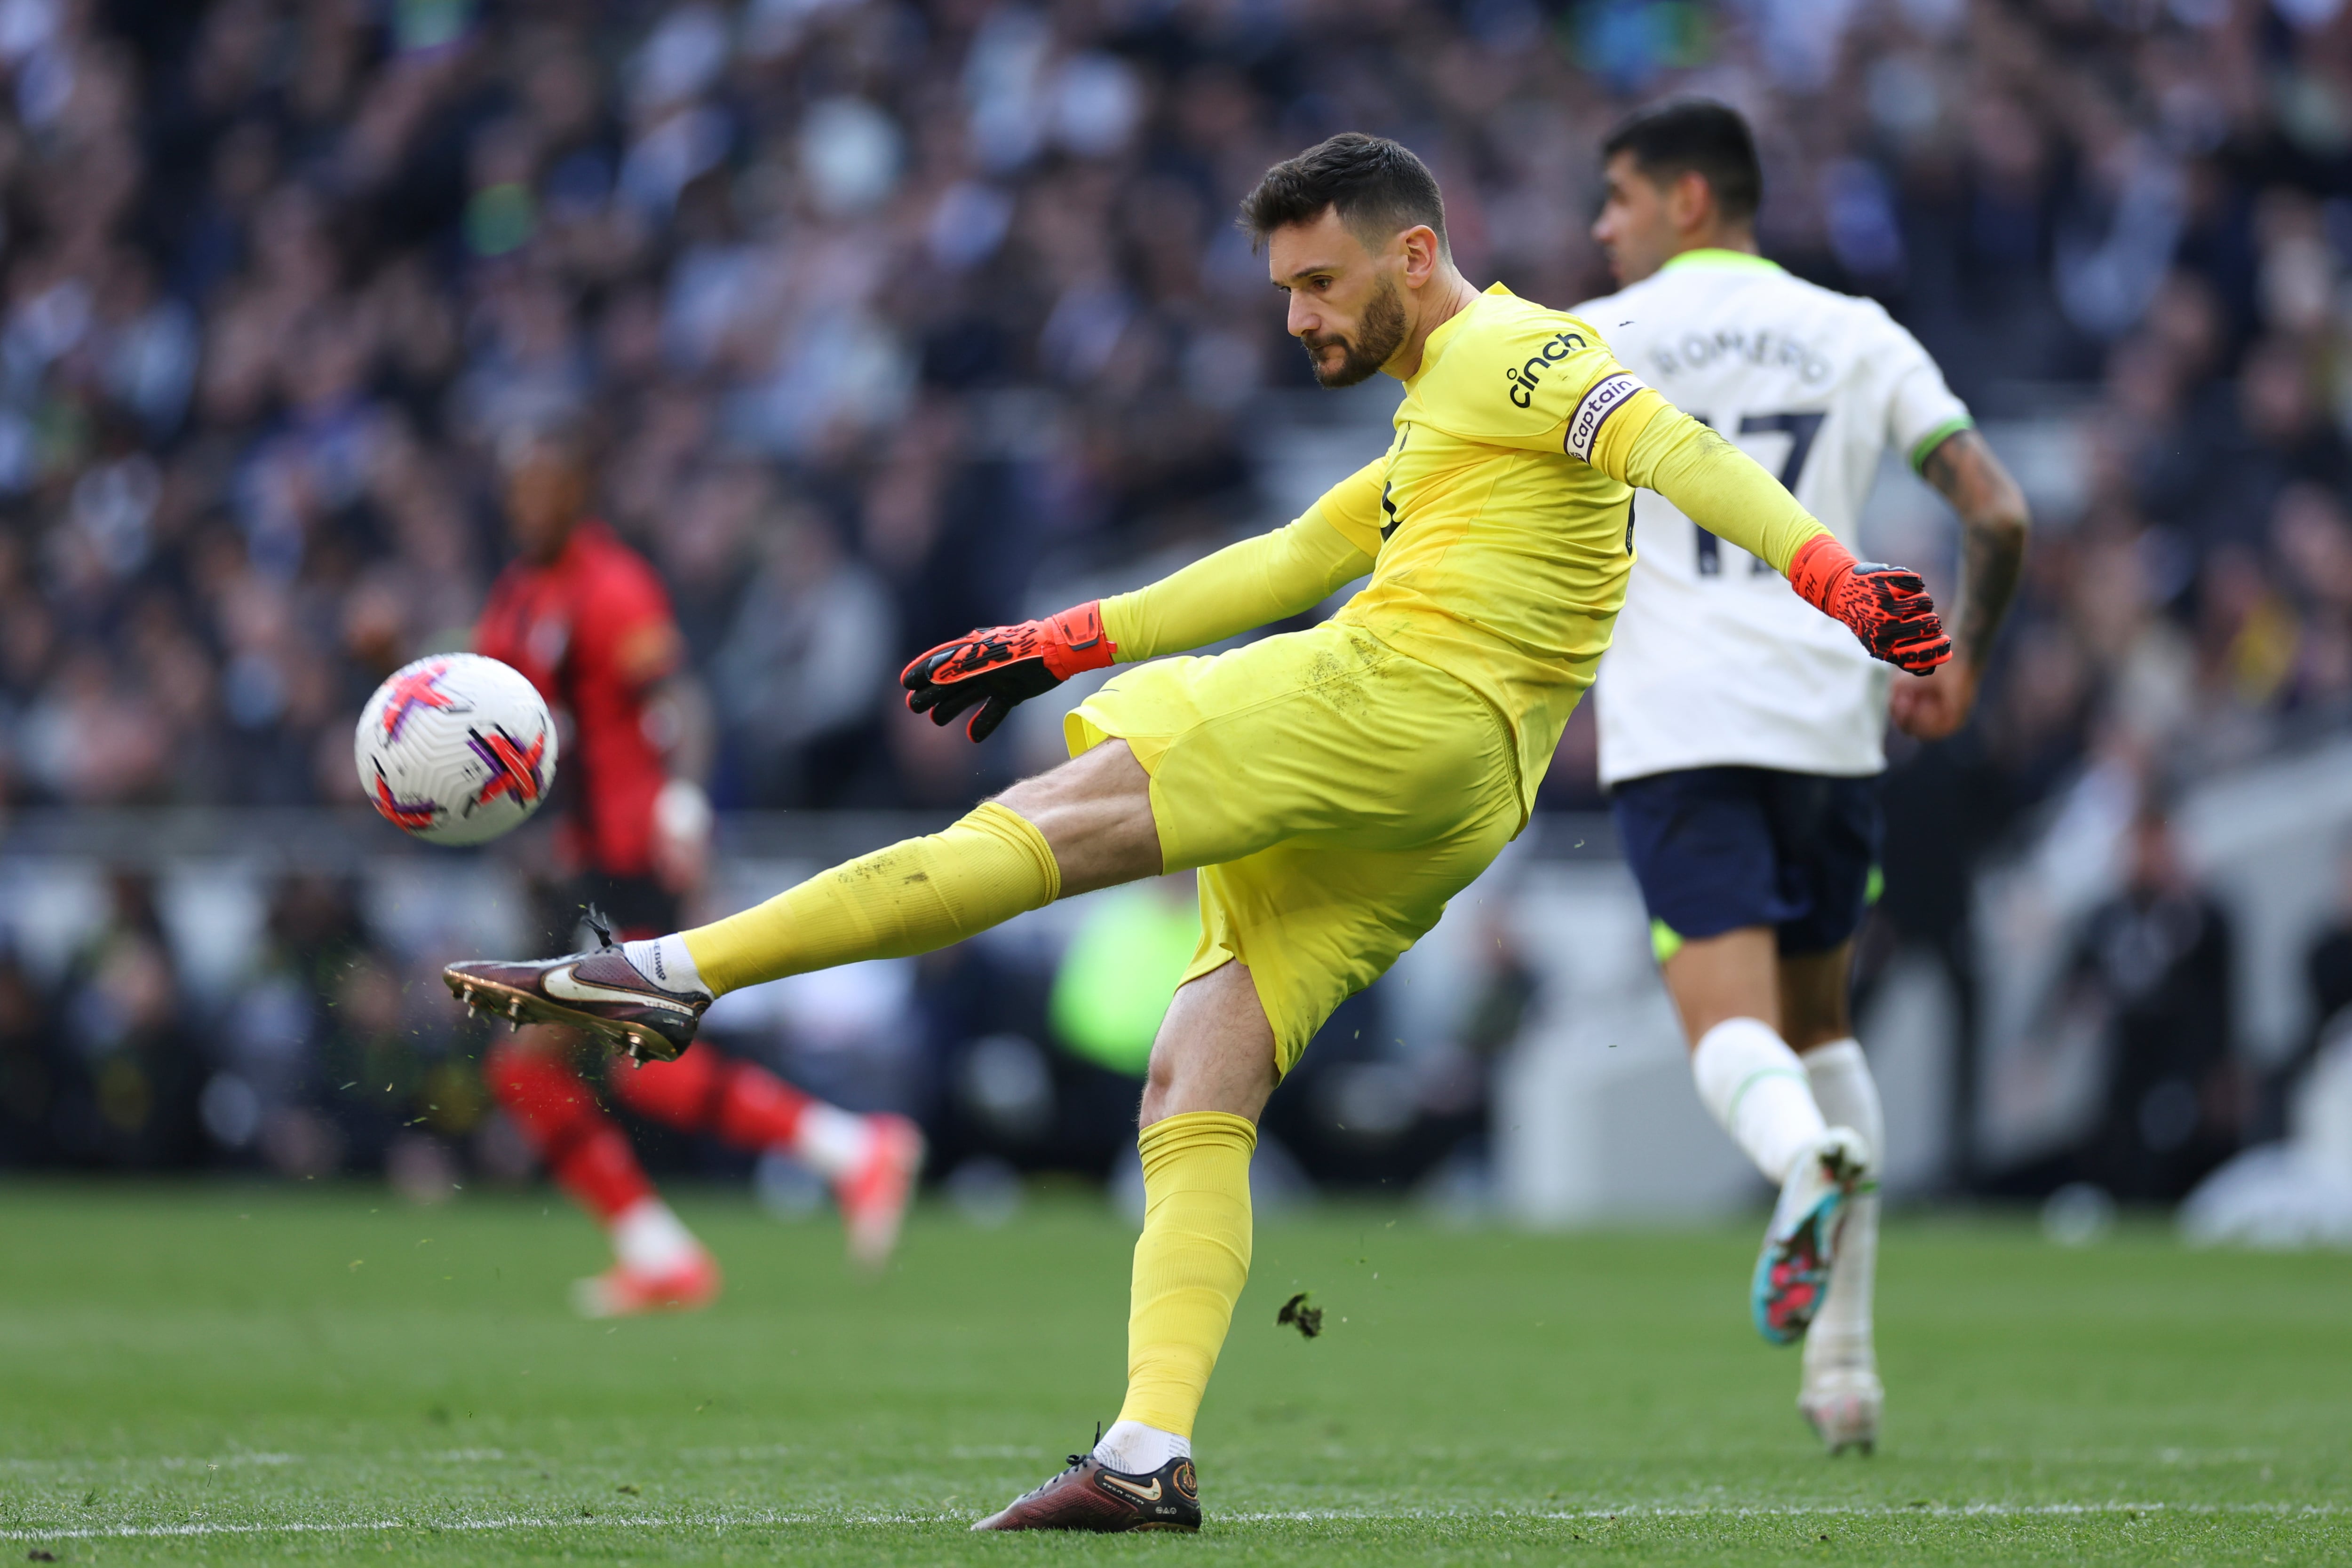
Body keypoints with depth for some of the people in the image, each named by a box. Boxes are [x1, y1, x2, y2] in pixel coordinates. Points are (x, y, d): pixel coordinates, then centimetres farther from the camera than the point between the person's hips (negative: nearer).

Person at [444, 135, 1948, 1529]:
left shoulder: (1506, 352, 3)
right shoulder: (1439, 414, 32)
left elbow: (1671, 445, -13)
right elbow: (1291, 561, 38)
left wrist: (1829, 571, -28)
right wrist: (1061, 643, 36)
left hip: (1400, 702, -10)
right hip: (1443, 813, 10)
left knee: (1046, 824, -14)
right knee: (1195, 1095, 0)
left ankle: (678, 969, -19)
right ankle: (1149, 1458, -11)